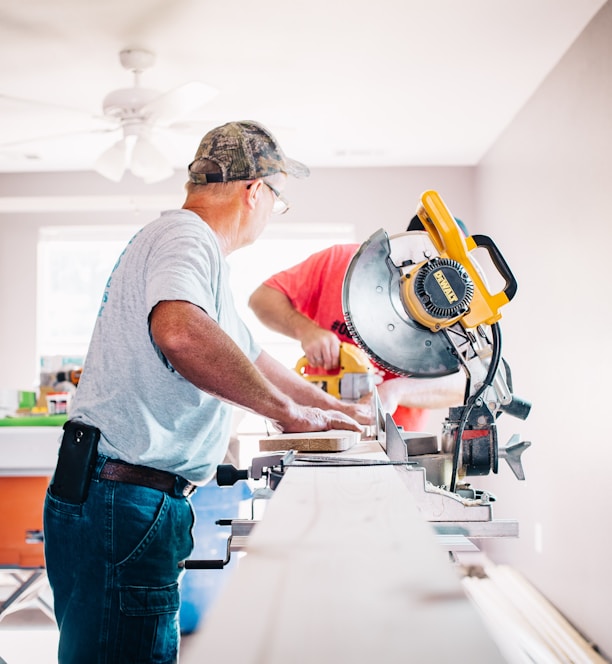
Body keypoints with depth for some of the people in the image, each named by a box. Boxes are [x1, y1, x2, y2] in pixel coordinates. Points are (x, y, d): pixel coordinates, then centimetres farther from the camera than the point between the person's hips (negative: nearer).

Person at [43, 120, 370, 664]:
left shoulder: (197, 251, 21)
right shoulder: (184, 237, -13)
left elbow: (249, 358, 33)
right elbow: (179, 331, -36)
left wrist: (337, 410, 38)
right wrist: (287, 409, -25)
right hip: (124, 502, -11)